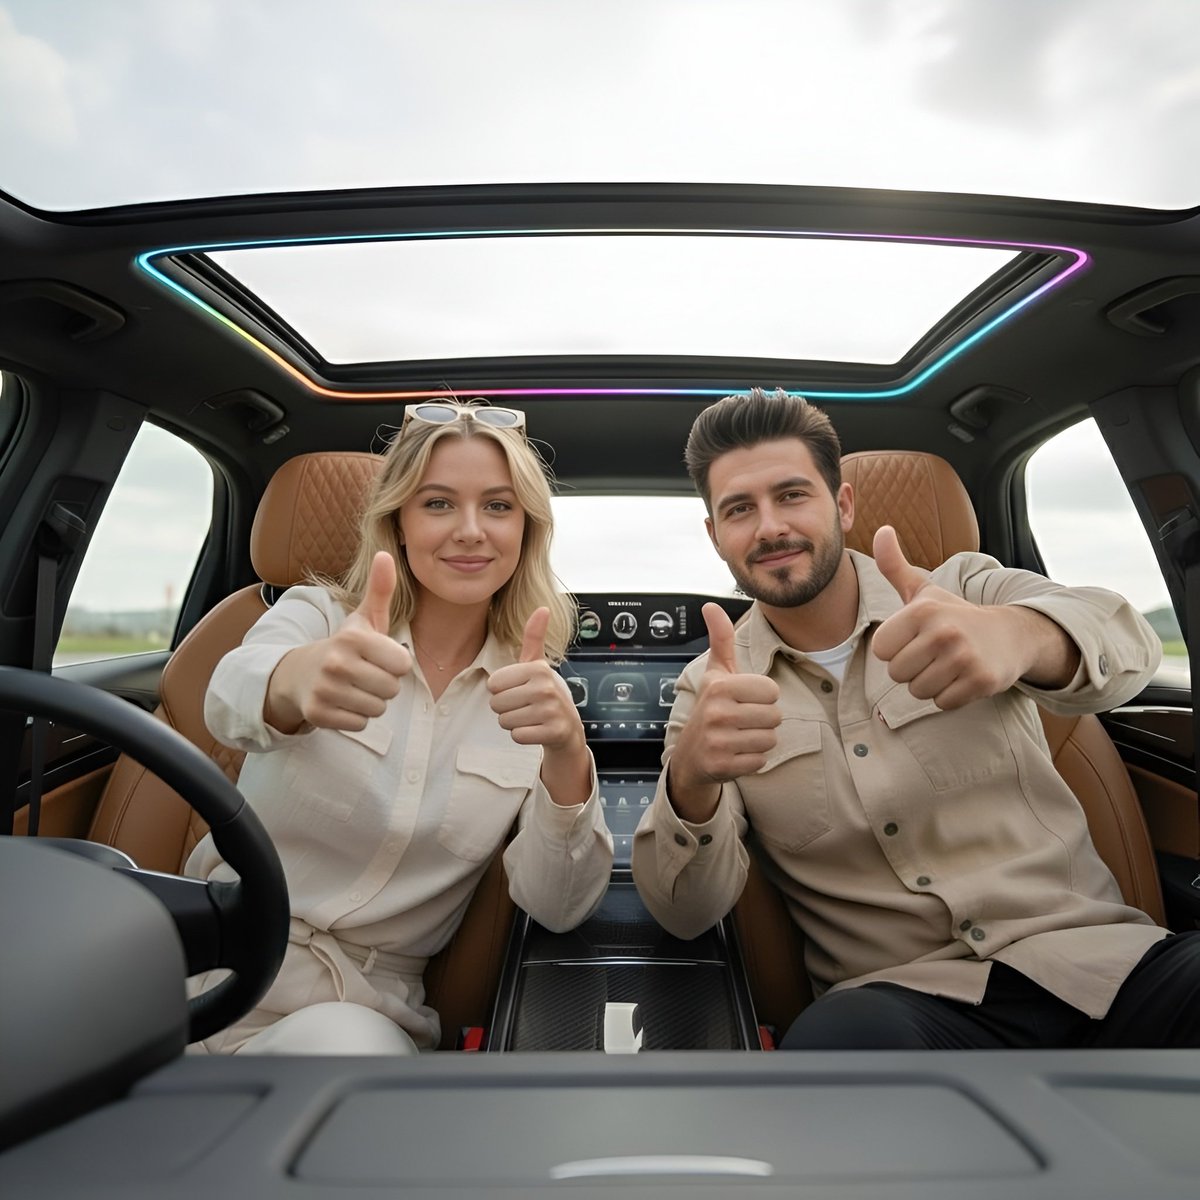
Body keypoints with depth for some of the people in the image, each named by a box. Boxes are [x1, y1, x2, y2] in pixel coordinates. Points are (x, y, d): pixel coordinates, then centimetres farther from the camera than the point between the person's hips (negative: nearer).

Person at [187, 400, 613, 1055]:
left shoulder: (532, 688, -1)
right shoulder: (316, 613, -2)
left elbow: (558, 908, -10)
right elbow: (229, 697, -26)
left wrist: (566, 759, -29)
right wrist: (292, 680, -50)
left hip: (371, 1007, 0)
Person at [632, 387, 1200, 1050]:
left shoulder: (966, 589, 4)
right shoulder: (710, 687, 2)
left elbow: (1124, 643, -17)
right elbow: (685, 913, -6)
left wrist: (1021, 633, -41)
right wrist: (691, 778, -28)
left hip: (1100, 958, 2)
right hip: (894, 997, -1)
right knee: (835, 1038, -33)